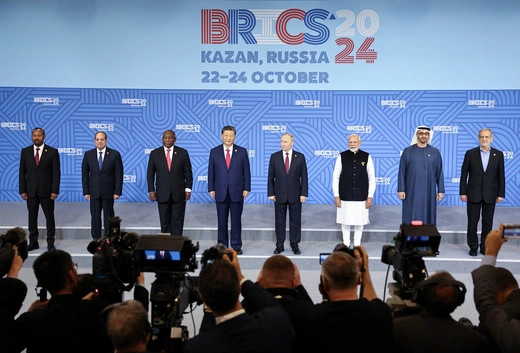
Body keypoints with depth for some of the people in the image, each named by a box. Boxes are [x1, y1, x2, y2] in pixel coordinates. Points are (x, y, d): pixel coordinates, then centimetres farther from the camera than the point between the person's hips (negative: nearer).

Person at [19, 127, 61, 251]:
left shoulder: (52, 151, -3)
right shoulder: (25, 151, 5)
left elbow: (56, 173, -4)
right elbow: (22, 172, 5)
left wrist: (55, 191, -10)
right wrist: (22, 190, -1)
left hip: (46, 191, -2)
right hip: (31, 191, 2)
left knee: (50, 217, 5)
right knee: (32, 218, 8)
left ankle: (50, 243, 14)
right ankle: (33, 242, 17)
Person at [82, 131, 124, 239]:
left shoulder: (114, 154, -3)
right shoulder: (88, 154, 3)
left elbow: (119, 174, -3)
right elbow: (85, 174, 5)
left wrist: (117, 191, -8)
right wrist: (86, 191, 0)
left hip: (108, 192, -2)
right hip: (94, 192, 2)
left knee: (108, 217, 6)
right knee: (95, 217, 5)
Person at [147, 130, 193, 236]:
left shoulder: (183, 153, 1)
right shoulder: (155, 153, 3)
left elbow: (188, 172, 3)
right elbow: (150, 174, 5)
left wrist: (188, 189, -2)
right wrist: (151, 190, -2)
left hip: (179, 193, -1)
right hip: (162, 194, 1)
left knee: (177, 221, 3)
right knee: (164, 221, 5)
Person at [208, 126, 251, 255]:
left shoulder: (242, 151, 1)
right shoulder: (214, 152, 3)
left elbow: (246, 171, 2)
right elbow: (211, 171, 5)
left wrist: (246, 188, -3)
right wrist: (211, 189, 0)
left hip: (237, 191, -1)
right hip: (220, 192, 1)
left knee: (236, 220, 4)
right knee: (222, 220, 7)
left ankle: (236, 246, 12)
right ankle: (222, 245, 16)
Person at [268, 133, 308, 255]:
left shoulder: (300, 157, 0)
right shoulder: (274, 157, 1)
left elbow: (304, 176, 0)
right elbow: (270, 176, 3)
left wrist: (304, 193, -6)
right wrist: (271, 193, -2)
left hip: (295, 195, 0)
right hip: (279, 194, 1)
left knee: (295, 220, 6)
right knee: (279, 220, 6)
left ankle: (295, 245, 16)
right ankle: (279, 245, 15)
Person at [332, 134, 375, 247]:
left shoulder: (366, 157, -1)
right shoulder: (342, 156, -2)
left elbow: (372, 178, 2)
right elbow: (335, 177, 1)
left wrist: (370, 197, -1)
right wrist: (336, 196, -2)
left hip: (361, 197, 0)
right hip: (345, 197, 0)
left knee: (359, 222, 7)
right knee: (345, 221, 6)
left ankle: (357, 245, 21)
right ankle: (346, 245, 20)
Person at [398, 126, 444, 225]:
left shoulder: (435, 152, 5)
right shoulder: (408, 151, 0)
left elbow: (439, 173, 5)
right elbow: (402, 172, 0)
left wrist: (441, 190, 2)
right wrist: (401, 189, -6)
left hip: (429, 192, 1)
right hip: (412, 191, -1)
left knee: (427, 218, 4)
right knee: (411, 219, 0)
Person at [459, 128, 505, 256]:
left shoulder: (498, 154, 2)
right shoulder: (470, 153, 0)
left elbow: (501, 175, 3)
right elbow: (464, 174, 0)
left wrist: (501, 194, -1)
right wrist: (463, 192, -4)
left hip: (490, 195, 1)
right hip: (474, 194, -1)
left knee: (488, 222, 6)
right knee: (472, 221, 3)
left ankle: (485, 247, 17)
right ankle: (473, 247, 14)